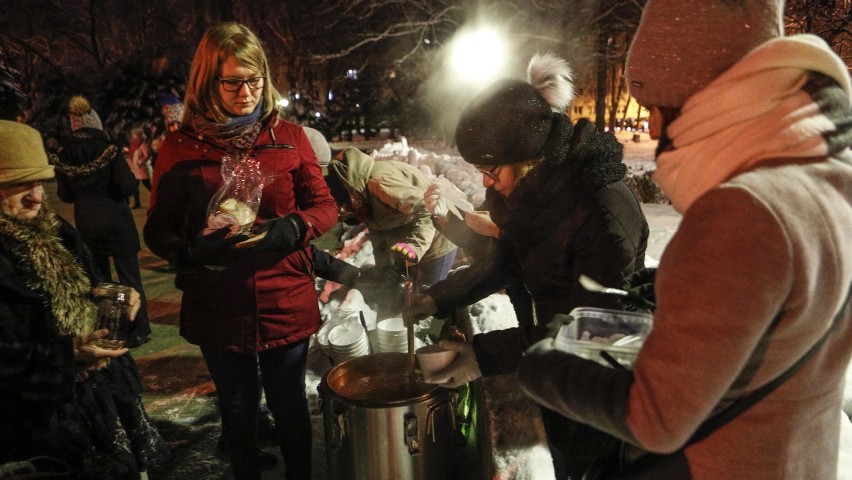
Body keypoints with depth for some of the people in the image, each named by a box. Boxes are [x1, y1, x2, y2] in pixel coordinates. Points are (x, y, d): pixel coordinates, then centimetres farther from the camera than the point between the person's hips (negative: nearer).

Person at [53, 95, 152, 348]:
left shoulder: (63, 156, -3)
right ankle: (138, 329, 10)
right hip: (115, 220, -4)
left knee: (99, 277, 16)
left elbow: (64, 195, 4)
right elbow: (129, 186, -19)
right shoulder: (108, 149, -14)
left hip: (85, 223, 4)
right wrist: (134, 177, 2)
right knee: (129, 276, 5)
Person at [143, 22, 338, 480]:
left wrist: (293, 228, -20)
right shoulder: (180, 147, -2)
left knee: (290, 407, 17)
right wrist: (193, 251, -21)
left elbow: (325, 205, 2)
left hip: (286, 304, 0)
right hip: (218, 307, 0)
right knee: (238, 411, 19)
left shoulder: (289, 136, -1)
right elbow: (158, 229, 0)